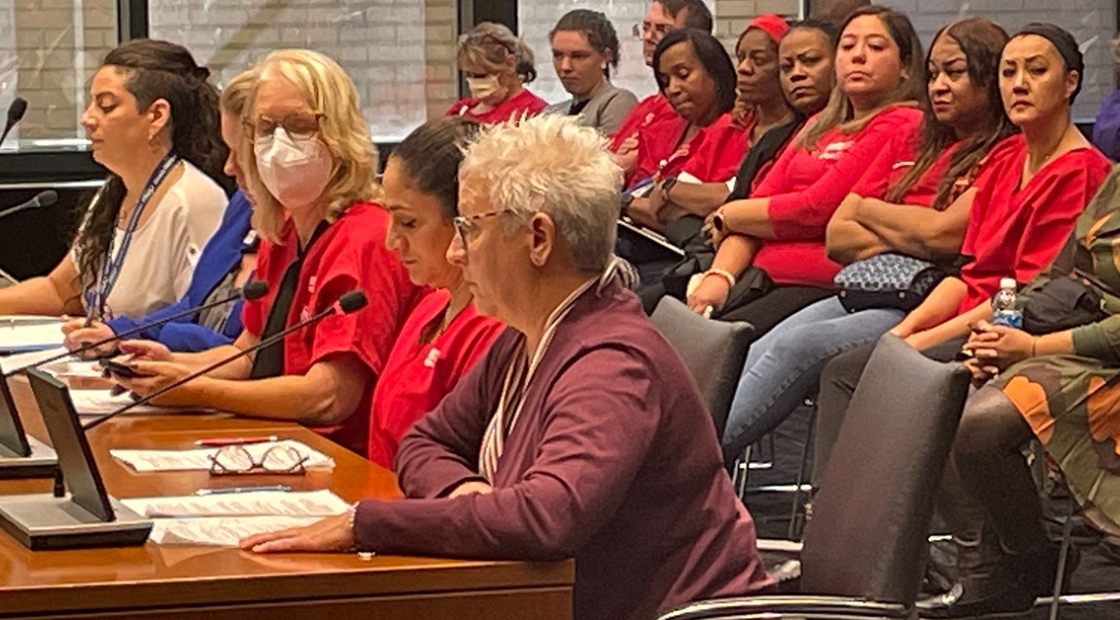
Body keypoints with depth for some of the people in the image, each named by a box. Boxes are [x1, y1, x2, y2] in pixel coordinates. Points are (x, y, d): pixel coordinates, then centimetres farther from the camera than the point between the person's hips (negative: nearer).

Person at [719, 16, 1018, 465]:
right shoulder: (911, 145, 23)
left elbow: (943, 234, -13)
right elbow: (836, 237, 18)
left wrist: (870, 211, 6)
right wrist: (910, 237, -1)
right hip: (867, 291, 7)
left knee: (799, 345, -28)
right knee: (759, 353, -20)